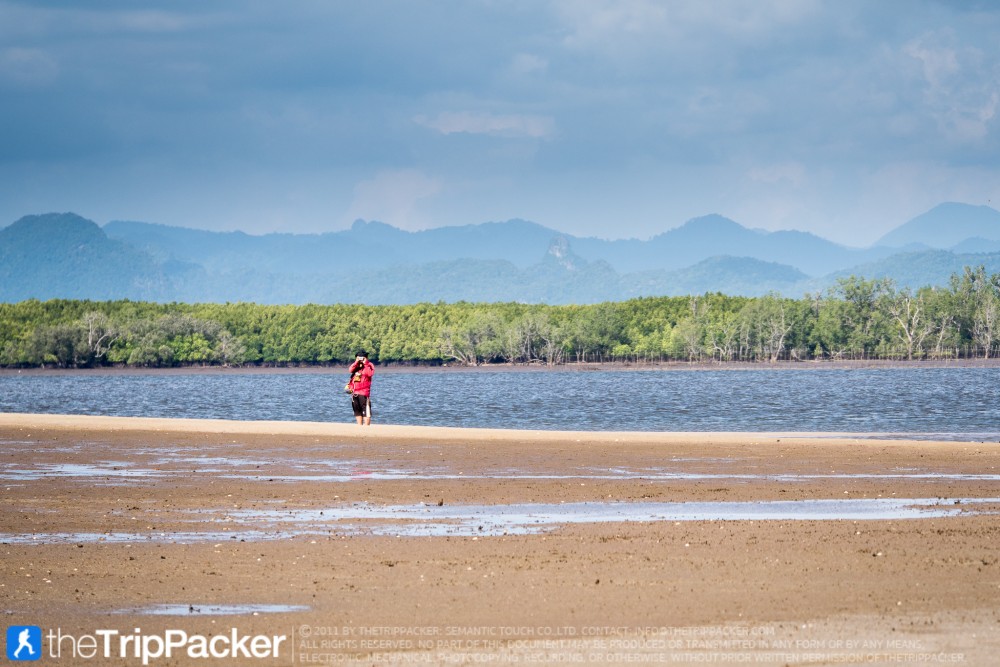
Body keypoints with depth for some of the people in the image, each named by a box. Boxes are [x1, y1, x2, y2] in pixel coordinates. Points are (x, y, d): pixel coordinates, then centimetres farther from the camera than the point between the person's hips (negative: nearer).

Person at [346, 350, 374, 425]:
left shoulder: (369, 365, 2)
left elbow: (370, 373, -16)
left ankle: (367, 425, -11)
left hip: (364, 392, -6)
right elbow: (350, 370, -3)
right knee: (357, 411, 11)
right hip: (355, 392, 6)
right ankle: (359, 425, 18)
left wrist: (365, 363, -13)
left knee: (365, 411, -10)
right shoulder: (356, 365, 16)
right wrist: (356, 362, -9)